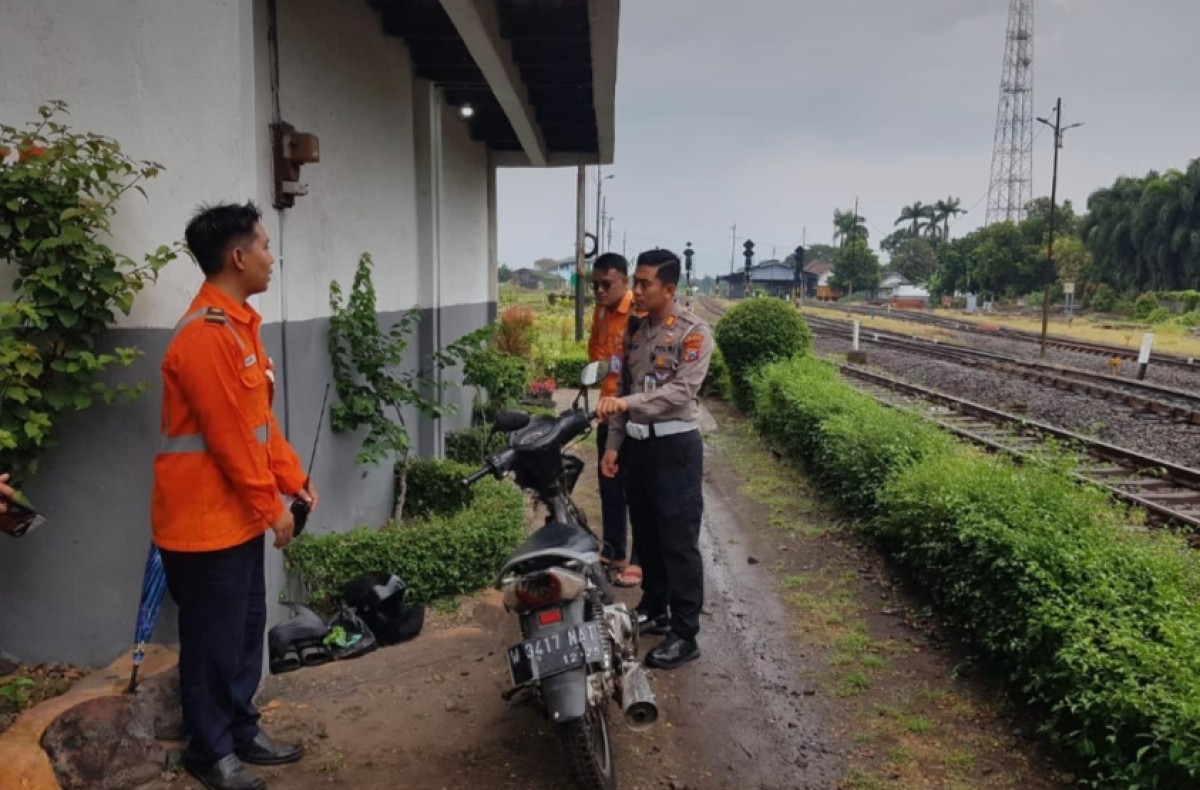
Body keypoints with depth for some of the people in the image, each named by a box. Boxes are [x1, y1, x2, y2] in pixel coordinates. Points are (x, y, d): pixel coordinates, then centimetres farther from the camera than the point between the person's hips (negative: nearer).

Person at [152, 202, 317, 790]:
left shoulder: (237, 324, 10)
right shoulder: (206, 334, -22)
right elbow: (229, 437, -22)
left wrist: (294, 480, 12)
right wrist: (271, 508, -14)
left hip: (239, 514, 10)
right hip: (207, 518, -10)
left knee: (246, 631, 19)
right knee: (214, 640, 6)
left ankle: (242, 733, 34)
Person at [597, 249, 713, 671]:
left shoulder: (694, 333, -10)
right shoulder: (635, 331, 11)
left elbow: (681, 391, -22)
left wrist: (628, 402, -33)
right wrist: (613, 444, 8)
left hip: (675, 445, -7)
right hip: (637, 443, 7)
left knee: (678, 542, -2)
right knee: (645, 536, 16)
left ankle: (684, 635, 6)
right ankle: (653, 610, 32)